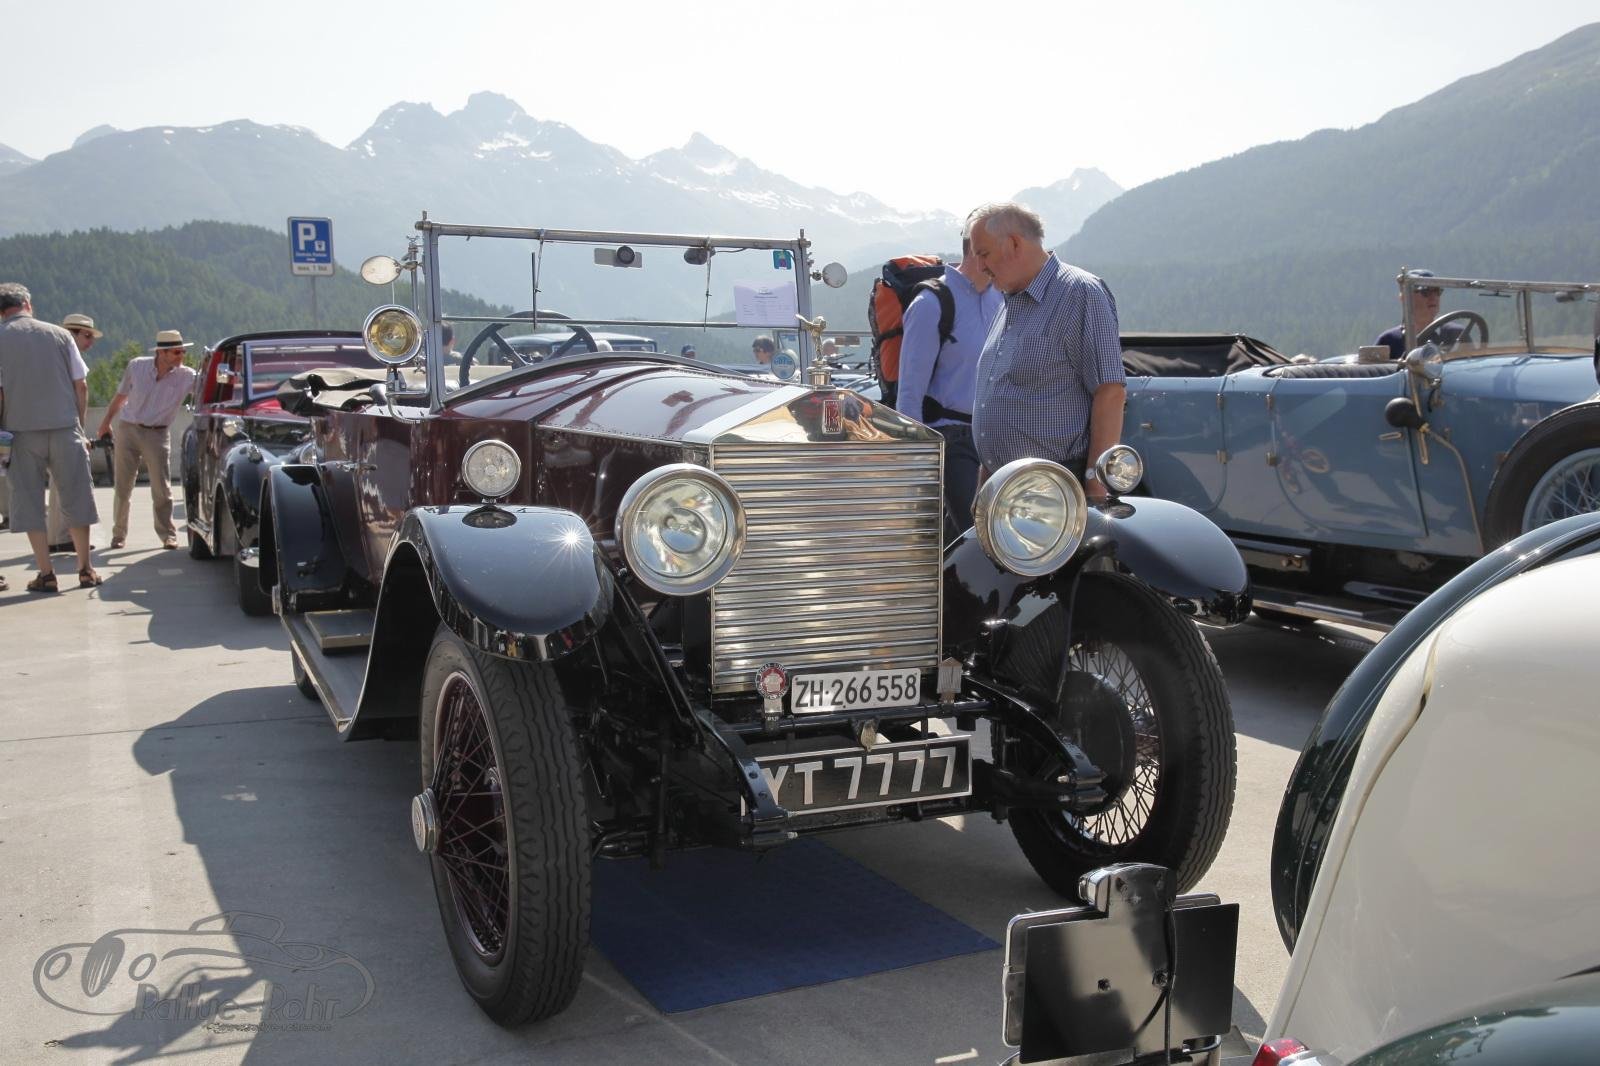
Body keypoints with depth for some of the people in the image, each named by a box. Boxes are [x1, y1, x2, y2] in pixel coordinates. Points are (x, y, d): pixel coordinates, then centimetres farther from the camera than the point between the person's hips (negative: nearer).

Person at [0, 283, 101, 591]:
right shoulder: (60, 334, 5)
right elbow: (81, 385, 4)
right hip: (64, 427, 1)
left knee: (29, 502, 6)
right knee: (76, 499, 9)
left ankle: (46, 574, 5)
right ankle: (85, 570, 13)